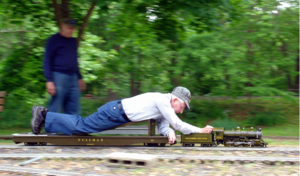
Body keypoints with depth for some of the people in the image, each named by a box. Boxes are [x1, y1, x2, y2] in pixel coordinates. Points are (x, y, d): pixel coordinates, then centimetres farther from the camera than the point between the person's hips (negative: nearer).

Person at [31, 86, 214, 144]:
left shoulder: (164, 105, 12)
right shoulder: (162, 101, -17)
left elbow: (163, 126, 13)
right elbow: (177, 124, -18)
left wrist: (170, 132, -10)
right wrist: (200, 130, -11)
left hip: (116, 112, 9)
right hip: (114, 112, -9)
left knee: (82, 124, 12)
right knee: (81, 127, -6)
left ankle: (44, 115, 18)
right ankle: (44, 116, 4)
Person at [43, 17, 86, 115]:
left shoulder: (73, 41, 19)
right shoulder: (54, 40, -2)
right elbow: (47, 61, -6)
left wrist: (79, 78, 26)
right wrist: (49, 80, -14)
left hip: (73, 78, 7)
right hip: (59, 77, -7)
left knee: (74, 111, 6)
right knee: (55, 110, -7)